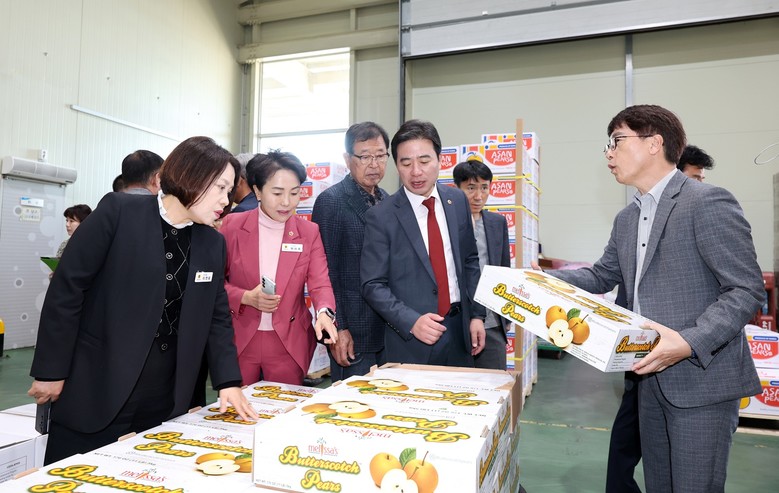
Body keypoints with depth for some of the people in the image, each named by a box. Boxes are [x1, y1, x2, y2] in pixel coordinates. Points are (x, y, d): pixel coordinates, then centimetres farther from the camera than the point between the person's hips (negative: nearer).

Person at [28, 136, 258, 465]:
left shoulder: (212, 243, 5)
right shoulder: (118, 212, -10)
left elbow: (217, 316, 8)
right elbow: (66, 290, -9)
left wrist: (229, 381, -2)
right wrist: (51, 371, -8)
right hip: (95, 392, -4)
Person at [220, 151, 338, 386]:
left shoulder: (309, 232, 0)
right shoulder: (233, 225, -3)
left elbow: (320, 282, -9)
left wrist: (324, 312, -29)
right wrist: (246, 297, -15)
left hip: (289, 345, 1)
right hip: (238, 342, 0)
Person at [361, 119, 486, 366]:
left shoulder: (458, 201, 2)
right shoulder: (380, 216, -11)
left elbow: (470, 262, 10)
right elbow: (373, 285, -9)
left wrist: (476, 315, 4)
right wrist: (411, 322, -20)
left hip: (460, 330, 4)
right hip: (409, 340, -4)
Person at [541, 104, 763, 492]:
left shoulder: (707, 202, -14)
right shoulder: (626, 219, 12)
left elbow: (748, 290, -17)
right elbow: (602, 276, 19)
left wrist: (689, 343, -29)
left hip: (703, 378, -7)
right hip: (652, 377, 8)